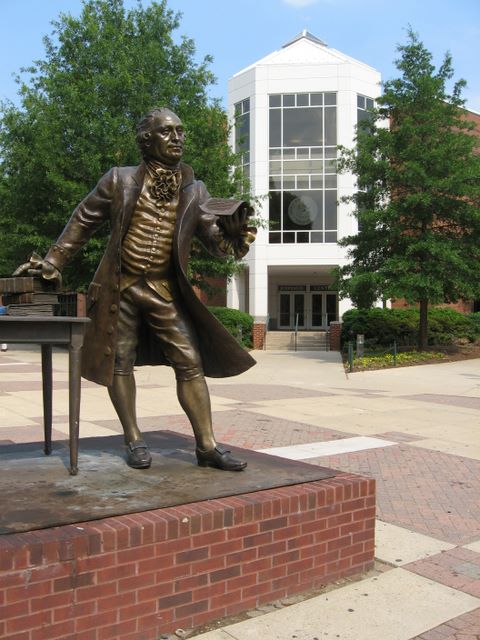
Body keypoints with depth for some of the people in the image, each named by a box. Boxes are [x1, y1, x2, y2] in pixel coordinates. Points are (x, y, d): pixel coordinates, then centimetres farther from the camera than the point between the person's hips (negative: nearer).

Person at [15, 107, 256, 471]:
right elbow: (83, 222, 7)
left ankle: (207, 446, 1)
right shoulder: (121, 181, 1)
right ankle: (134, 442, 18)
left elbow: (215, 239, -2)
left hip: (164, 290, 1)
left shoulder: (194, 193, 6)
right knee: (119, 361, 3)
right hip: (120, 287, -1)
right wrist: (53, 261, 4)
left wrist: (233, 237, -26)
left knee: (190, 361, -5)